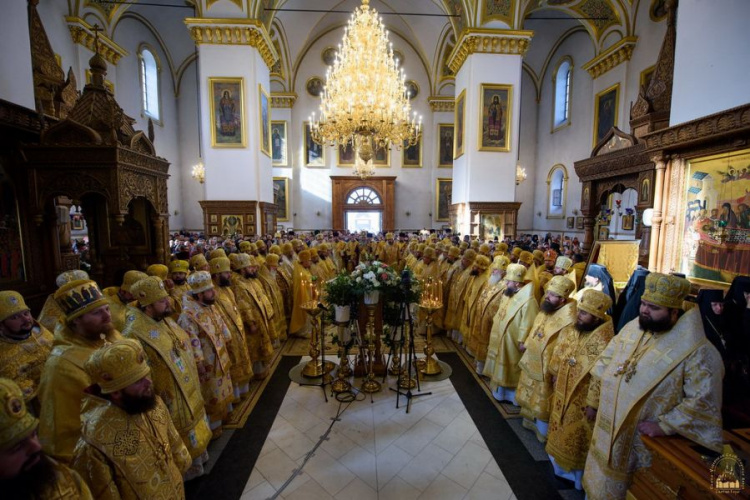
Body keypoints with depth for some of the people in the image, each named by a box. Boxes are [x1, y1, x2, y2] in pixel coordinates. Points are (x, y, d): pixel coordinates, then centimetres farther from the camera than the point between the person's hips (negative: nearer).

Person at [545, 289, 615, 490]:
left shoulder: (603, 340, -27)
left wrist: (594, 404, -19)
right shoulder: (570, 329, -5)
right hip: (563, 390, 7)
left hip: (582, 399, -7)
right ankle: (559, 461, 47)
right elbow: (559, 353, 9)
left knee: (576, 436, 13)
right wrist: (555, 375, 14)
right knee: (560, 428, 24)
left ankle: (574, 472, 36)